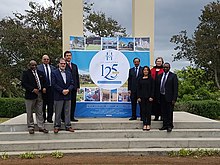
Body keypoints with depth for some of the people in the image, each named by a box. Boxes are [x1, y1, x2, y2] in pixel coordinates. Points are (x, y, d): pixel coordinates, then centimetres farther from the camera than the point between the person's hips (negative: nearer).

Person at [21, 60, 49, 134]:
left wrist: (44, 88, -2)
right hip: (30, 95, -4)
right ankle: (31, 127, 15)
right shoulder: (26, 73, -3)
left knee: (39, 112, 8)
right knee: (30, 113, 5)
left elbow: (44, 81, 19)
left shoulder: (40, 73, 13)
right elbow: (23, 83, -12)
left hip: (39, 95, 4)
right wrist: (32, 89, -20)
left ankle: (41, 127, 13)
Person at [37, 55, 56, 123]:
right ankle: (43, 118, 18)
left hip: (51, 88, 3)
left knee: (50, 104, 5)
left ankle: (49, 118, 14)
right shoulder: (38, 67, 1)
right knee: (43, 104, 6)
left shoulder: (52, 68, 12)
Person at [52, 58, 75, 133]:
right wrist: (62, 90, -15)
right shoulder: (54, 73, -2)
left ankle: (68, 126, 16)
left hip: (67, 96, 4)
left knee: (67, 112, 8)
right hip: (58, 96, -4)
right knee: (58, 112, 3)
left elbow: (72, 83, 8)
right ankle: (57, 126, 13)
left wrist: (68, 90, -10)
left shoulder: (69, 73, 13)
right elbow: (54, 84, -10)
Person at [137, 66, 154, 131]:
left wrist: (151, 97, -9)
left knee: (148, 110, 0)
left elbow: (153, 88, -1)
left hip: (149, 97, -2)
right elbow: (138, 88, 8)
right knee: (143, 110, 3)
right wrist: (138, 97, 0)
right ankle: (144, 124, 10)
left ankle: (148, 124, 8)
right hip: (142, 97, 2)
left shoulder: (151, 79, 2)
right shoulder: (140, 79, 8)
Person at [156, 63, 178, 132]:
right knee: (163, 112, 9)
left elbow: (175, 88, -7)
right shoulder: (160, 76, 12)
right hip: (162, 97, 5)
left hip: (169, 97, -5)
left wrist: (174, 99, -13)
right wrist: (158, 97, 7)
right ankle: (165, 125, 17)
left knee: (169, 112, 0)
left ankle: (170, 126, 9)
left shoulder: (173, 76, -4)